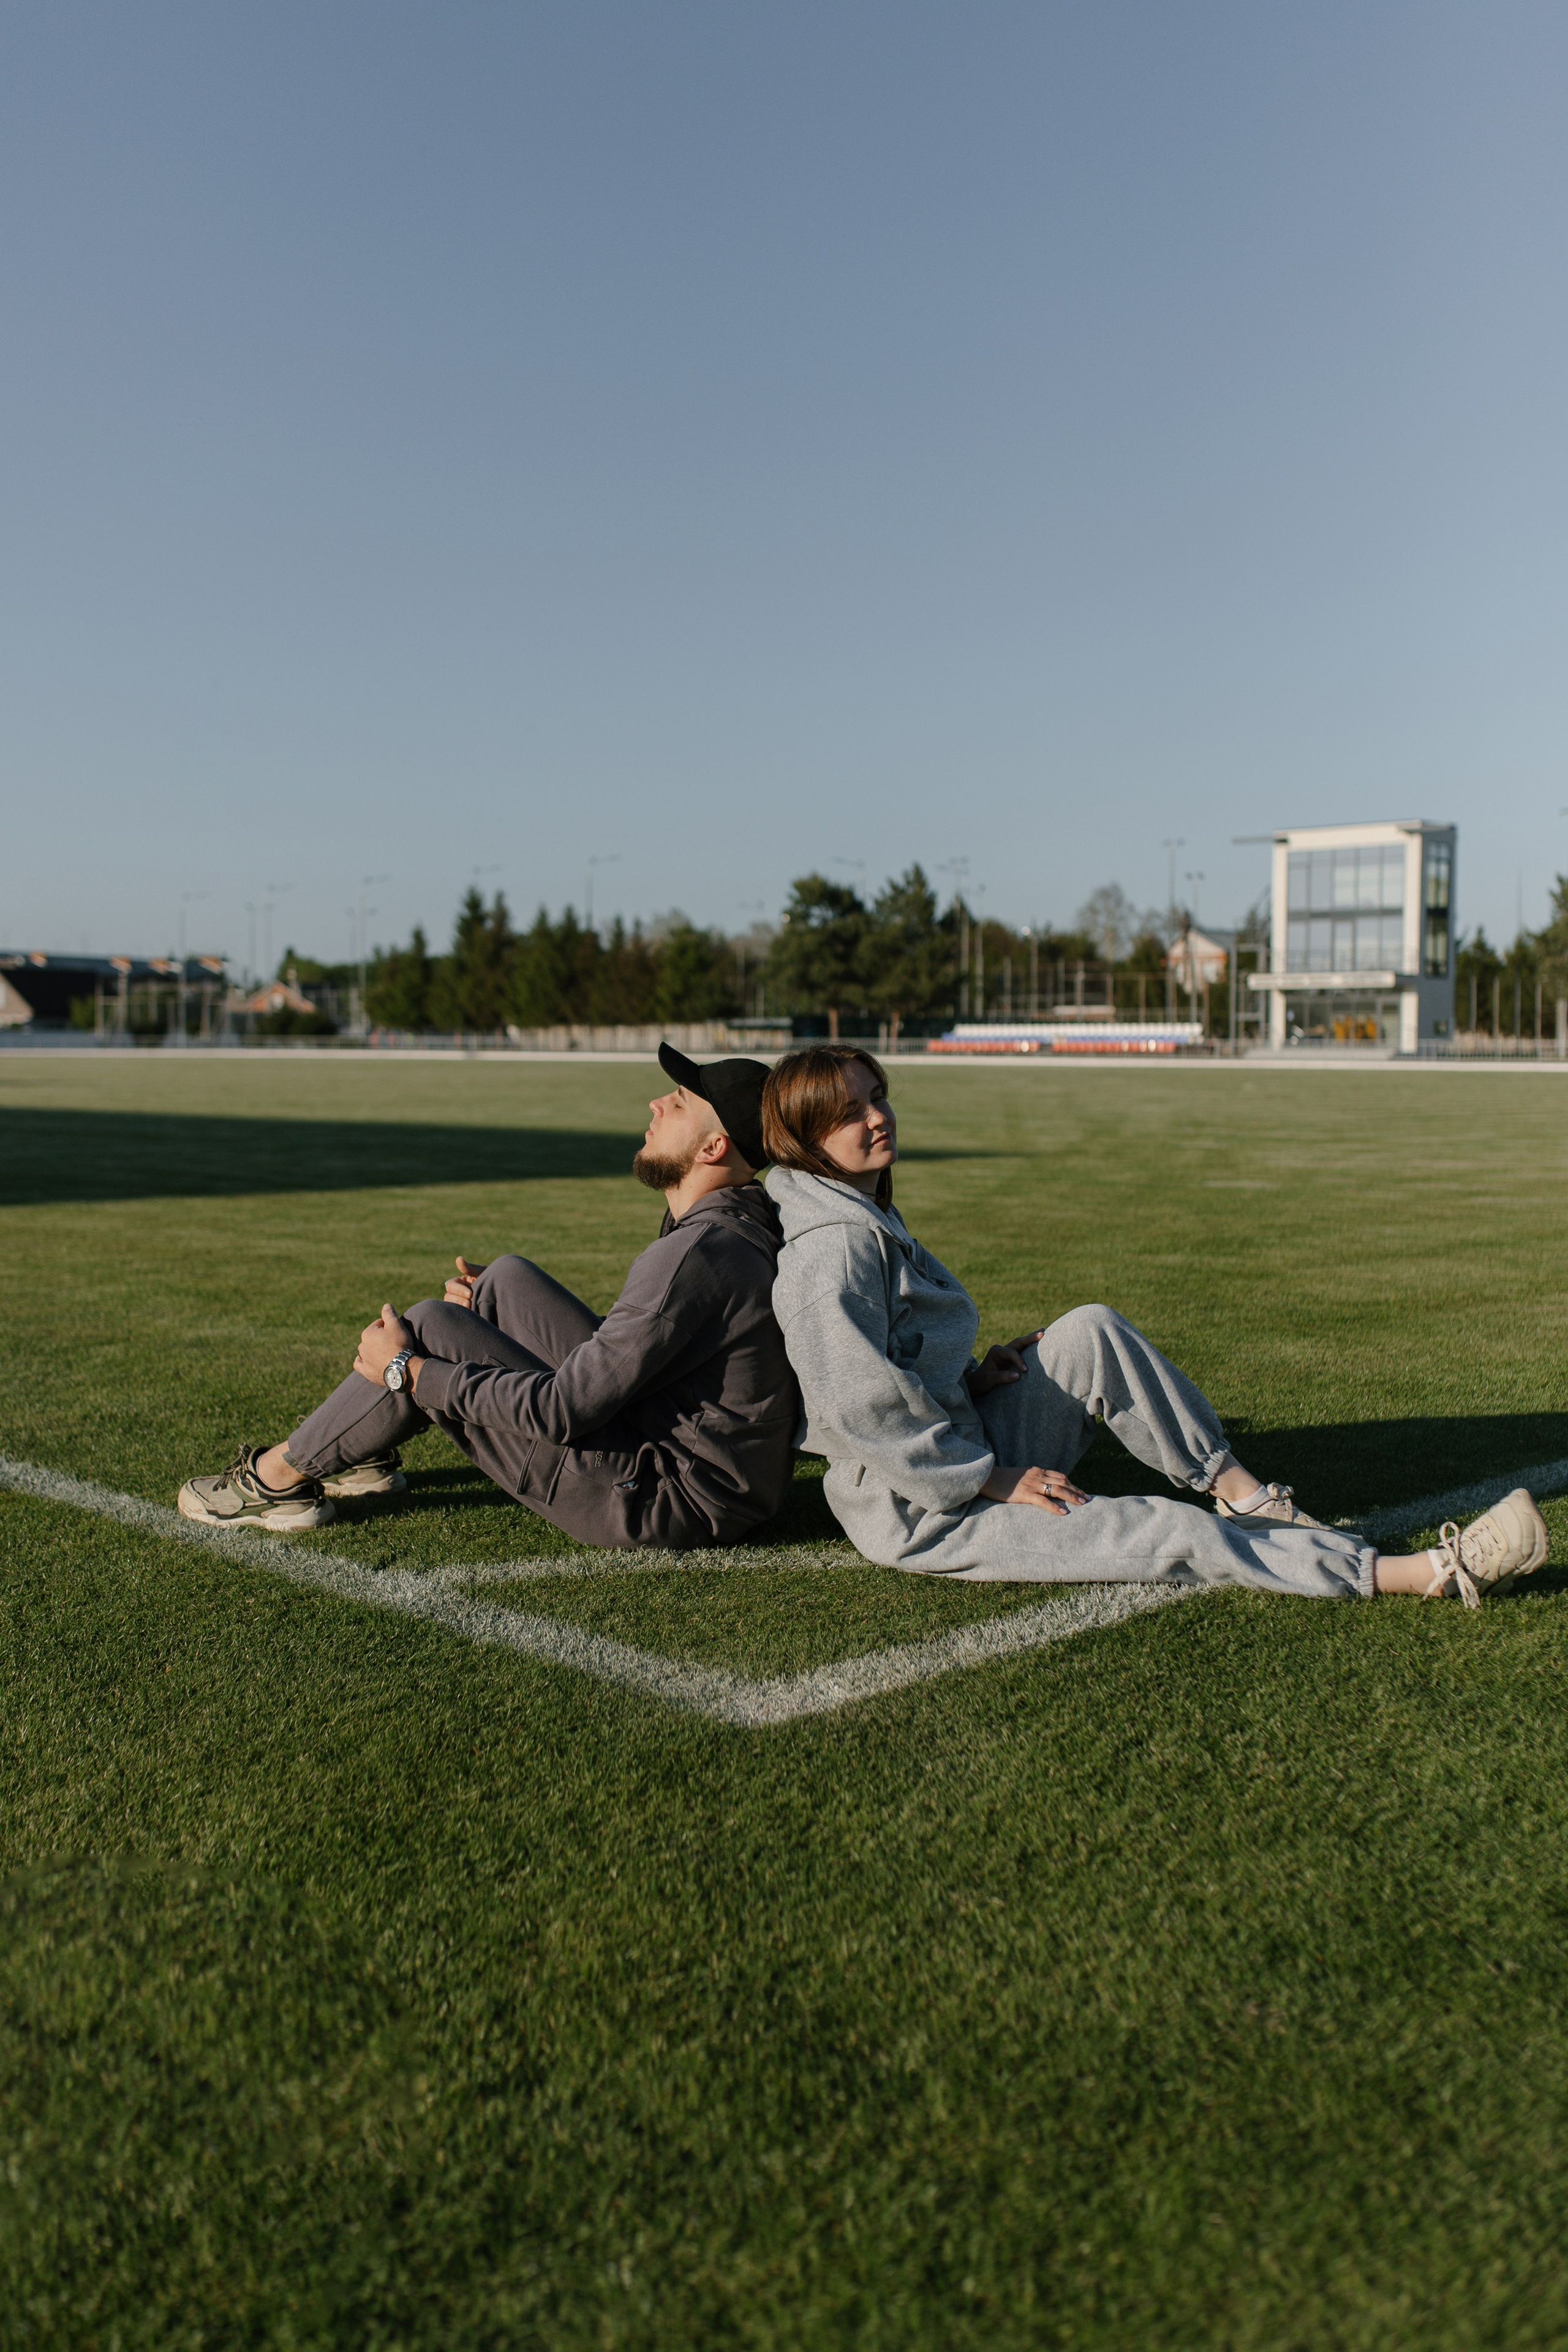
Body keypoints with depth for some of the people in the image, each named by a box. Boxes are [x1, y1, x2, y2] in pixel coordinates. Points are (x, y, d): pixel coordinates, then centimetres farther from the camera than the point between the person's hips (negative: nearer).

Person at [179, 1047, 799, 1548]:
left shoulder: (696, 1255, -26)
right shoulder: (736, 1224, 6)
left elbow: (564, 1411, -25)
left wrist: (409, 1370, -14)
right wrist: (493, 1306, 19)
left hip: (668, 1503, -10)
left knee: (432, 1328, -9)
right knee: (512, 1280, 11)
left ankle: (280, 1477, 10)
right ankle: (364, 1452, 23)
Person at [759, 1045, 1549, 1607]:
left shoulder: (868, 1222, 14)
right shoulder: (831, 1249, -19)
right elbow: (860, 1405, -26)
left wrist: (974, 1378, 4)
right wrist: (993, 1478, -19)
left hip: (963, 1459, 10)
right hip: (918, 1512, -10)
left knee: (1090, 1332, -6)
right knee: (1175, 1536, -15)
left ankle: (1241, 1492, -4)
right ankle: (1437, 1573, -16)